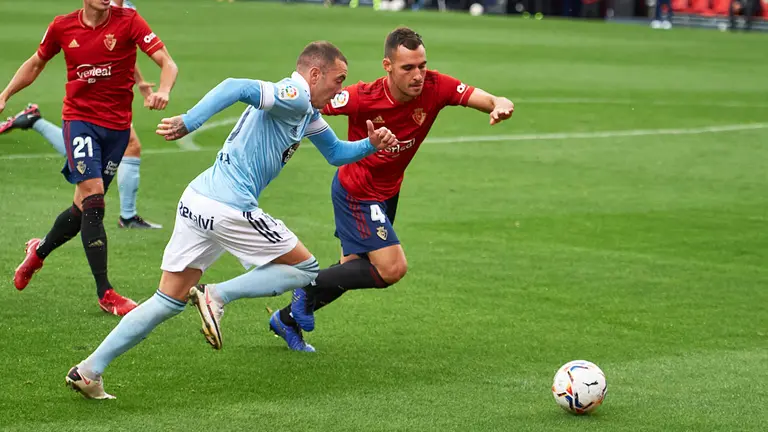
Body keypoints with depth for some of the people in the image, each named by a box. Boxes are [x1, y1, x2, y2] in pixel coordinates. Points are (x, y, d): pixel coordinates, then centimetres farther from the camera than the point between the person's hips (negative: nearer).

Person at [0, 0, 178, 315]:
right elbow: (35, 64, 19)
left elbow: (167, 62, -14)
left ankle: (39, 251, 41)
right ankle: (105, 293, -11)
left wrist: (163, 92, -34)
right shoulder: (63, 27, 0)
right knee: (92, 199, -17)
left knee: (85, 208, 10)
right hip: (79, 120, -1)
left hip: (117, 125, 1)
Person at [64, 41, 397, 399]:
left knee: (169, 300, 11)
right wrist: (188, 122, -31)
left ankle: (88, 371, 4)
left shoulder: (307, 111, 23)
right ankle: (217, 297, -7)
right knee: (305, 269, 6)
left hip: (196, 200, 10)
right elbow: (238, 87, -24)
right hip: (228, 208, -10)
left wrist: (371, 145, 16)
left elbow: (336, 153, 34)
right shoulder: (295, 96, -9)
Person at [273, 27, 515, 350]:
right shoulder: (363, 97, -30)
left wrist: (501, 106, -47)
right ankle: (310, 288, 4)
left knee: (355, 270, 17)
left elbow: (488, 100, -26)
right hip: (357, 194, -6)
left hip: (387, 190, 6)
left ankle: (289, 317, 37)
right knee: (392, 269, -16)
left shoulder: (435, 87, -20)